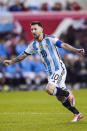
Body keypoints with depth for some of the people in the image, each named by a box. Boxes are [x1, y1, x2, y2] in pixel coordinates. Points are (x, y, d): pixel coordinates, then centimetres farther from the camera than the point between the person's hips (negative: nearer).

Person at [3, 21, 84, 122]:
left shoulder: (50, 39, -11)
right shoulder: (33, 44, 8)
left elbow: (63, 45, -21)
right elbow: (24, 54, 20)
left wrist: (76, 50, -34)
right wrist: (11, 61, 20)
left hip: (59, 69, -7)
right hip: (50, 72, 7)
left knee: (49, 89, -26)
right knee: (60, 97, 5)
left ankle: (68, 94, -2)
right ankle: (77, 114, 18)